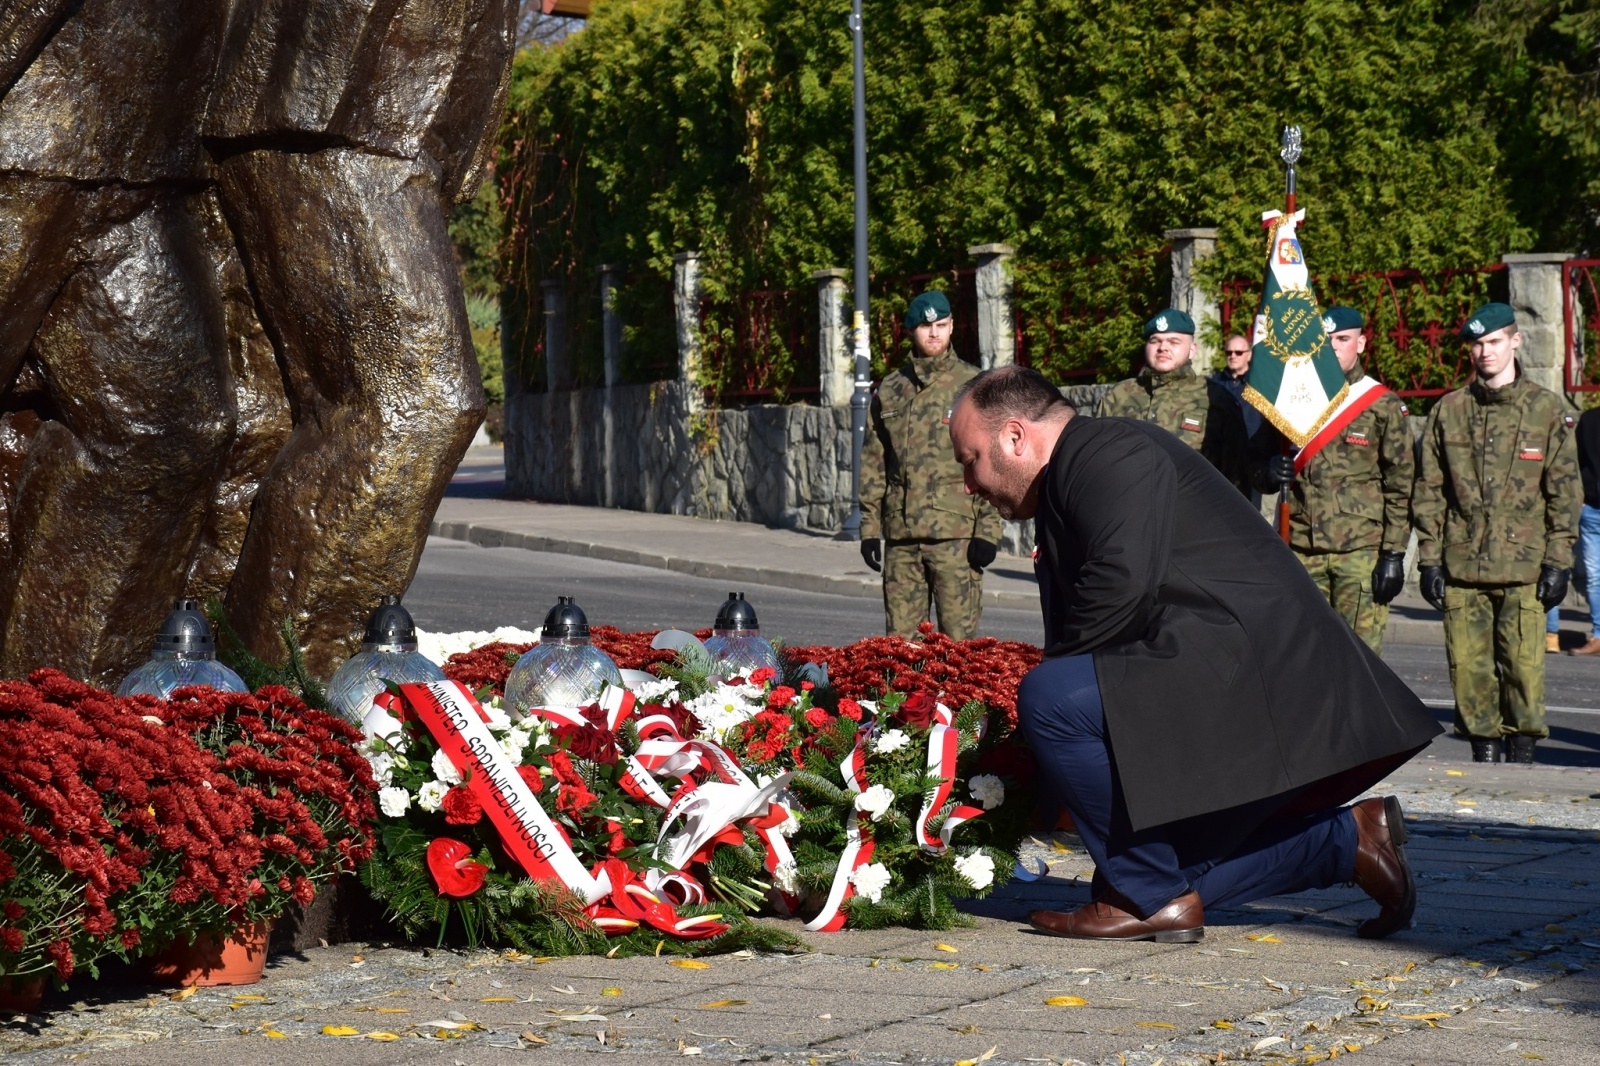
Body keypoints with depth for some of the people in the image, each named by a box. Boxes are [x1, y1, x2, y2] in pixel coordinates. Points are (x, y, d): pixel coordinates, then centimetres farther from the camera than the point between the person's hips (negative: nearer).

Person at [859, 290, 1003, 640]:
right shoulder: (890, 390, 14)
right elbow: (873, 464, 17)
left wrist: (988, 529, -8)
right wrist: (869, 527, 9)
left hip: (956, 532, -4)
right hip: (900, 534, 4)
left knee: (958, 641, -7)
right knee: (899, 640, 4)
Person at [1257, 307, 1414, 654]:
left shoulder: (1382, 406, 4)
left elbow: (1400, 486, 1)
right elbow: (1261, 459, 22)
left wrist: (1393, 554, -7)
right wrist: (1270, 472, -3)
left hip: (1360, 551, -4)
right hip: (1302, 550, 4)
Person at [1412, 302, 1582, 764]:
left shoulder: (1546, 409, 5)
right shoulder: (1448, 411, 10)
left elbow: (1564, 490, 4)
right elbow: (1428, 489, 11)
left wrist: (1557, 561, -2)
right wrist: (1429, 558, 4)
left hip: (1523, 566, -2)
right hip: (1462, 568, 2)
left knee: (1524, 668, -7)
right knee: (1469, 670, 2)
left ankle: (1521, 757, 2)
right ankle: (1483, 756, 12)